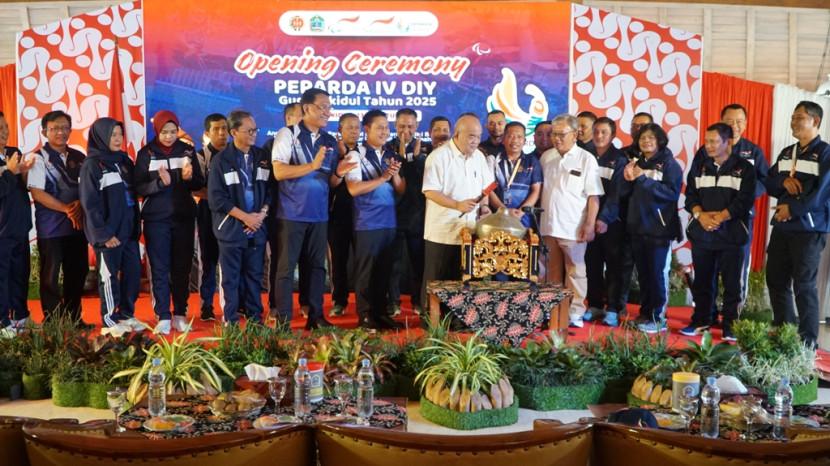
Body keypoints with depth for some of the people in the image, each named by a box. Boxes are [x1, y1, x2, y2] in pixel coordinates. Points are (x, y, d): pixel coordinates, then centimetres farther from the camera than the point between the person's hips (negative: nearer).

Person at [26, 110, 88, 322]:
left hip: (77, 224, 5)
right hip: (50, 227, -5)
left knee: (78, 272, 9)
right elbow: (37, 193, -11)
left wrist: (80, 204, -8)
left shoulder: (79, 157, 10)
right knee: (50, 275, 1)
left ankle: (73, 319, 22)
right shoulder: (39, 158, -4)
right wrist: (66, 208, -15)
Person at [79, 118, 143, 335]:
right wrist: (103, 233, -15)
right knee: (109, 275, 1)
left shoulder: (125, 161, 13)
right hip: (108, 232, -6)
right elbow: (90, 203, -11)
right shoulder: (92, 165, -7)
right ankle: (110, 321, 11)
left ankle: (127, 315, 20)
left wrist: (136, 225, 9)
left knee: (133, 271, 7)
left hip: (128, 229, 6)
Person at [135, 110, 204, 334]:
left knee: (182, 267, 6)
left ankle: (180, 314, 15)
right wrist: (160, 183, -22)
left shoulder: (187, 150, 4)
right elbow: (139, 188, -5)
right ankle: (163, 317, 5)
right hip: (156, 219, -2)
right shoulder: (146, 153, -1)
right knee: (160, 268, 0)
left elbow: (200, 183, 5)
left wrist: (189, 178, -16)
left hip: (184, 217, 2)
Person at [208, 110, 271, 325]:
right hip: (231, 228, -3)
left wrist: (262, 213, -6)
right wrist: (245, 217, -12)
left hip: (257, 228, 4)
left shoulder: (262, 156, 9)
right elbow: (216, 198, -8)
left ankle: (255, 319, 18)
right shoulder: (221, 160, -3)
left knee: (255, 276, 9)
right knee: (230, 278, 2)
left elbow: (270, 189, 10)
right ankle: (231, 322, 10)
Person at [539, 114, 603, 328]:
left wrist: (590, 225, -12)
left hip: (573, 227, -4)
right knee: (553, 271, 12)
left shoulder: (586, 159, -3)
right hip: (549, 225, 4)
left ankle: (575, 313, 9)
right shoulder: (546, 157, 10)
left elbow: (593, 196, -6)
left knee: (575, 271, 2)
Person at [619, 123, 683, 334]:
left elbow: (672, 192, -16)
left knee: (657, 273, -4)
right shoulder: (636, 163, 14)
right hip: (637, 227, 6)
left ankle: (658, 319, 3)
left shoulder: (669, 164, -4)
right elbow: (623, 193, 11)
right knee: (642, 273, 10)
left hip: (659, 228, -6)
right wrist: (628, 179, -9)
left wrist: (643, 179, -19)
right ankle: (645, 314, 19)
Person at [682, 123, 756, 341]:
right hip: (701, 233, 3)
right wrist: (700, 214, -13)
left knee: (731, 283, 1)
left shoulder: (744, 168, 1)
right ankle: (701, 321, 21)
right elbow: (690, 195, 5)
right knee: (702, 281, 10)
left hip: (731, 234, -3)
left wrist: (720, 217, -16)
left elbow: (744, 201, -8)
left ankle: (730, 326, 9)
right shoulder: (699, 165, 12)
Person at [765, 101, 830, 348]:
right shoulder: (786, 153, 16)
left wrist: (792, 208, -16)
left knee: (803, 285, -3)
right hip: (782, 227, 7)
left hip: (810, 229, -7)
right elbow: (769, 185, 12)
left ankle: (807, 341, 7)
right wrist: (783, 181, -8)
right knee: (776, 280, 10)